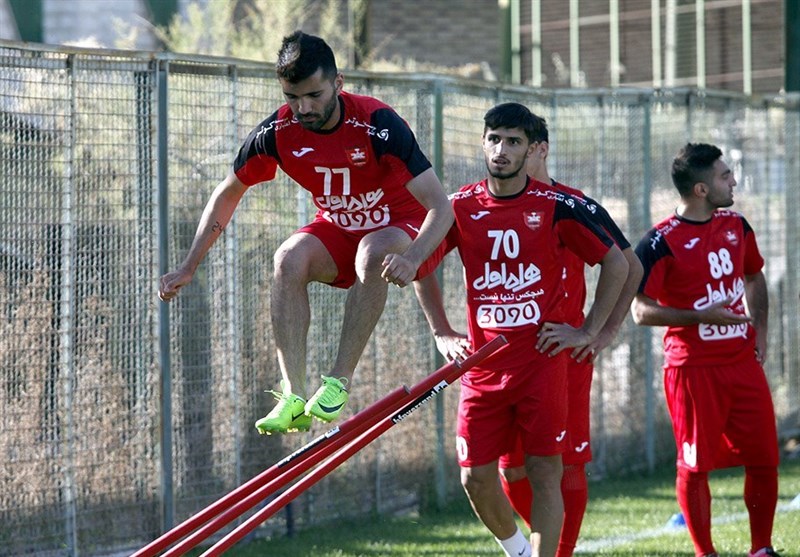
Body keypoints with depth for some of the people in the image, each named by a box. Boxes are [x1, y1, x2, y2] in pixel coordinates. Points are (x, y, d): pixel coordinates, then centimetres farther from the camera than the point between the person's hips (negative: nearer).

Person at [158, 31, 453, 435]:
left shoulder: (377, 125, -28)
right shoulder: (277, 133, -16)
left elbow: (440, 206, -30)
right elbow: (228, 193, 2)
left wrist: (412, 259, -49)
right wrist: (188, 268, -1)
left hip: (401, 229, -4)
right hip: (337, 230, 4)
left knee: (374, 252, -38)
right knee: (289, 259, -28)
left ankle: (339, 382, -31)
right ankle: (293, 397, -32)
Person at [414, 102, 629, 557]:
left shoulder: (557, 206, -4)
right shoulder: (461, 207, 3)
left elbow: (617, 264, 4)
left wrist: (589, 332, 0)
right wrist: (443, 334, 11)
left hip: (543, 358, -3)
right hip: (483, 362, 3)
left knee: (545, 473, -4)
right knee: (476, 477, 1)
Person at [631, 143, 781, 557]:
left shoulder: (736, 226, 9)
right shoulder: (662, 242, -12)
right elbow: (641, 310, -12)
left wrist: (758, 328, 11)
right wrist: (699, 317, -20)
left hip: (743, 361, 6)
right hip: (693, 366, -6)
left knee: (764, 458, 4)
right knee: (695, 465, 0)